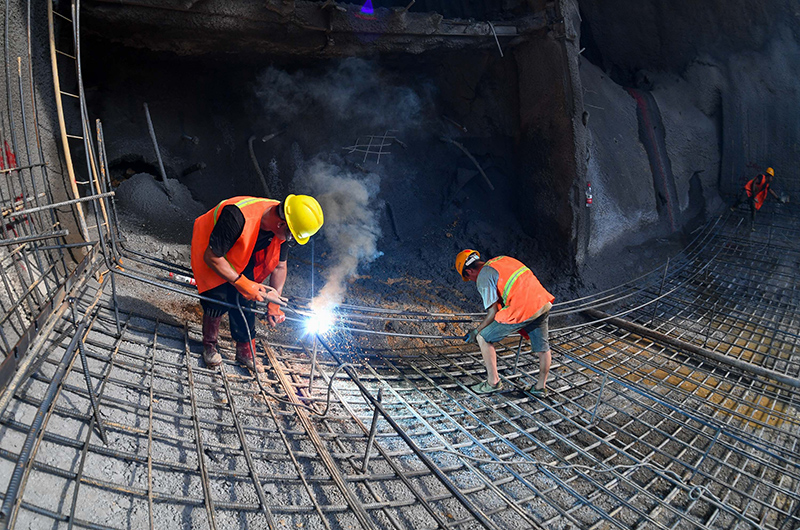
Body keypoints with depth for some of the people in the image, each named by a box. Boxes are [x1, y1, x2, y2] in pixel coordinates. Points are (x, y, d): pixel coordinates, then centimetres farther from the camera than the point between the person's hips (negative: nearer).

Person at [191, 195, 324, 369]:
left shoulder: (283, 229, -21)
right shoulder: (238, 218, -42)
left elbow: (280, 266, -6)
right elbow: (211, 257, -31)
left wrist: (274, 303, -9)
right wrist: (242, 283, -32)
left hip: (243, 259, 5)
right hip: (211, 251, -5)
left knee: (246, 299, -4)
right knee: (218, 298, -13)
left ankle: (245, 350, 13)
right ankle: (209, 346, 12)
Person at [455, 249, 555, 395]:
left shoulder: (483, 278, -1)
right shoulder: (502, 259, 23)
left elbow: (493, 312, -4)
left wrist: (476, 332, 9)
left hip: (522, 309, -8)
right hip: (544, 303, 8)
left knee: (483, 338, 8)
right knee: (542, 347, 24)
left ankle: (493, 382, 16)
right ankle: (541, 386, 36)